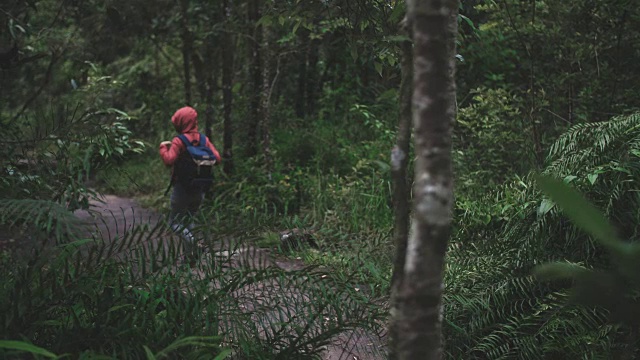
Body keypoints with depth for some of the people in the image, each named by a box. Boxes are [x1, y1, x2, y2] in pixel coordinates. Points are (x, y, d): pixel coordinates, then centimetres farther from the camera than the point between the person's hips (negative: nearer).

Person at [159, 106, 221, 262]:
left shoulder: (178, 141, -14)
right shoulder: (204, 139, 1)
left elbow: (169, 160, -24)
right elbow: (217, 159, -3)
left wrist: (163, 147, -7)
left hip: (182, 189, -5)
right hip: (200, 190, 5)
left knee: (174, 221, 8)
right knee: (188, 220, 20)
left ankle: (188, 237, -22)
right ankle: (190, 254, 13)